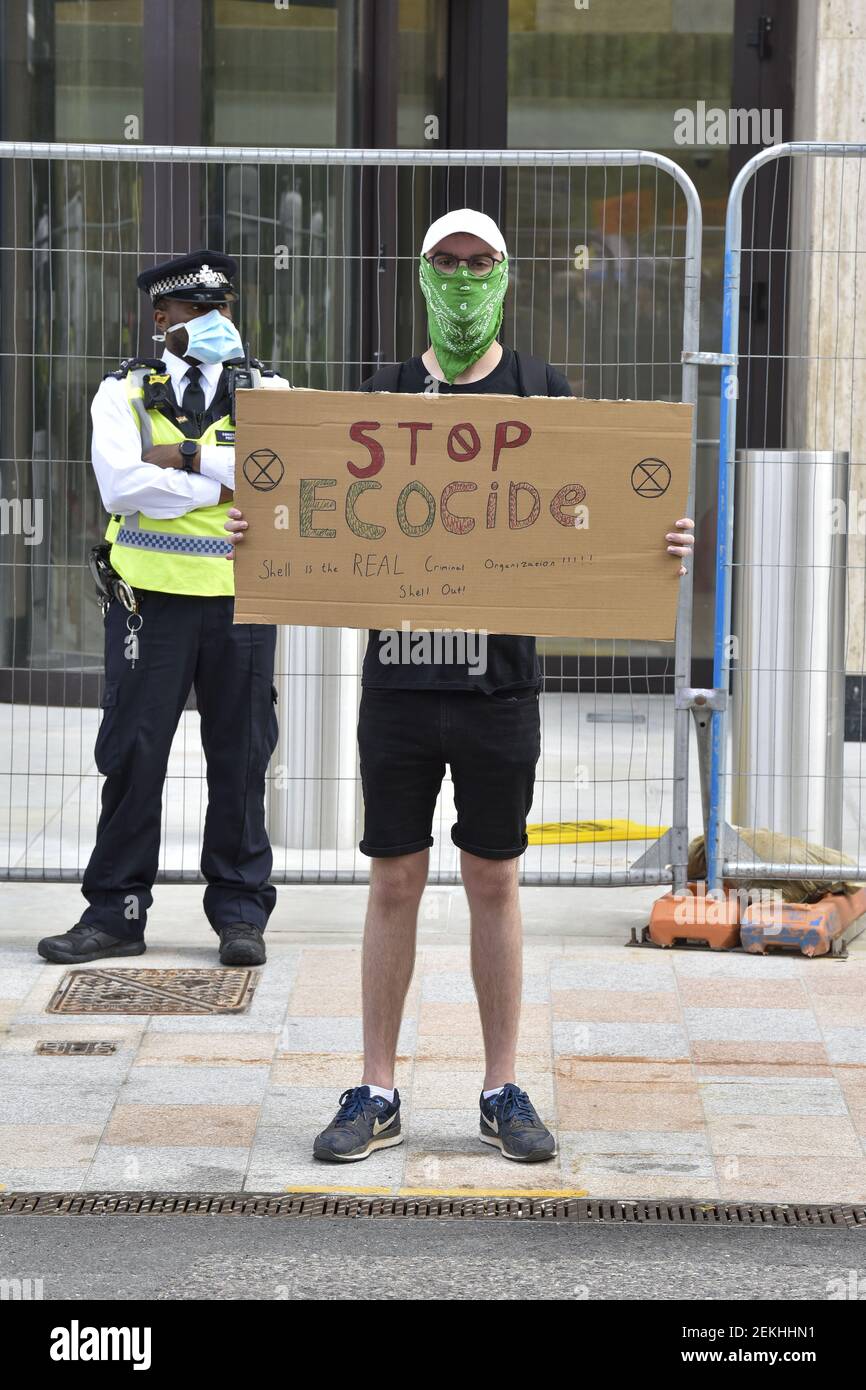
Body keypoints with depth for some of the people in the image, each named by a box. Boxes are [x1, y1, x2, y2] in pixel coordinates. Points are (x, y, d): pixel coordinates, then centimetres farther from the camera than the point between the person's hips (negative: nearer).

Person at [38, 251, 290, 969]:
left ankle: (241, 913, 14)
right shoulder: (125, 392, 6)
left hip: (241, 594, 1)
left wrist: (186, 458, -13)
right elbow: (122, 483, -12)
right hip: (151, 591, -1)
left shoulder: (266, 390, 9)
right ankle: (114, 914, 9)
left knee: (241, 754, 5)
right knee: (133, 754, 2)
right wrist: (224, 483, -12)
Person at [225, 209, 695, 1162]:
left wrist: (665, 544, -15)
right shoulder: (383, 396, 7)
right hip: (399, 676, 1)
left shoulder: (543, 397, 4)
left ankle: (502, 1092, 16)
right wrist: (261, 530, -10)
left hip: (500, 679, -1)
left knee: (493, 881, 7)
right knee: (394, 881, 5)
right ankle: (376, 1094, 13)